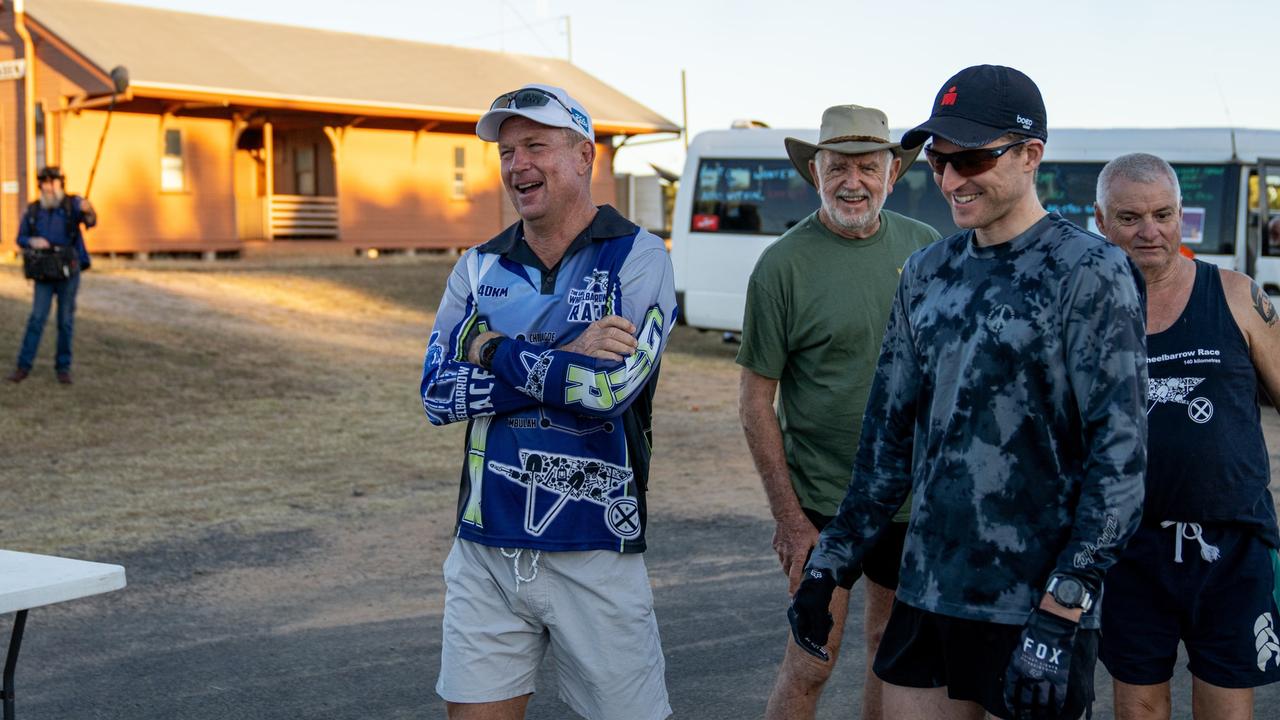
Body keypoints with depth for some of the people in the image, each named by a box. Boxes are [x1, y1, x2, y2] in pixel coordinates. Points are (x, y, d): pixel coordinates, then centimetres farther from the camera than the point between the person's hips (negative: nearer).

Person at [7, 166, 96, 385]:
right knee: (37, 318, -5)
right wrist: (32, 242, -15)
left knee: (66, 320, 3)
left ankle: (63, 367, 13)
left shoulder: (72, 204, -7)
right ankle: (23, 366, -2)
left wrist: (88, 211, -51)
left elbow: (90, 220, -27)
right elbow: (21, 238, 9)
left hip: (69, 271, -1)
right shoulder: (33, 210, 2)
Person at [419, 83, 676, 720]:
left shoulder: (638, 256, -4)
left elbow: (612, 386, -19)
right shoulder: (479, 268, 8)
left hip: (595, 551, -3)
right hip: (485, 549, 3)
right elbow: (438, 392, -5)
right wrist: (566, 362, -13)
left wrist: (495, 350, -10)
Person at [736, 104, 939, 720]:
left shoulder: (926, 247, 3)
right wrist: (788, 517, -11)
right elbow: (755, 398, -7)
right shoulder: (784, 264, -9)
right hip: (822, 499, -4)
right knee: (811, 662, -3)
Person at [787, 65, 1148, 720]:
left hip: (1032, 607, -6)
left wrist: (1060, 614, -18)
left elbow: (1119, 455, -13)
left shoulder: (1091, 274, -8)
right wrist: (831, 564, 13)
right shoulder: (927, 273, 10)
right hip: (925, 592, 6)